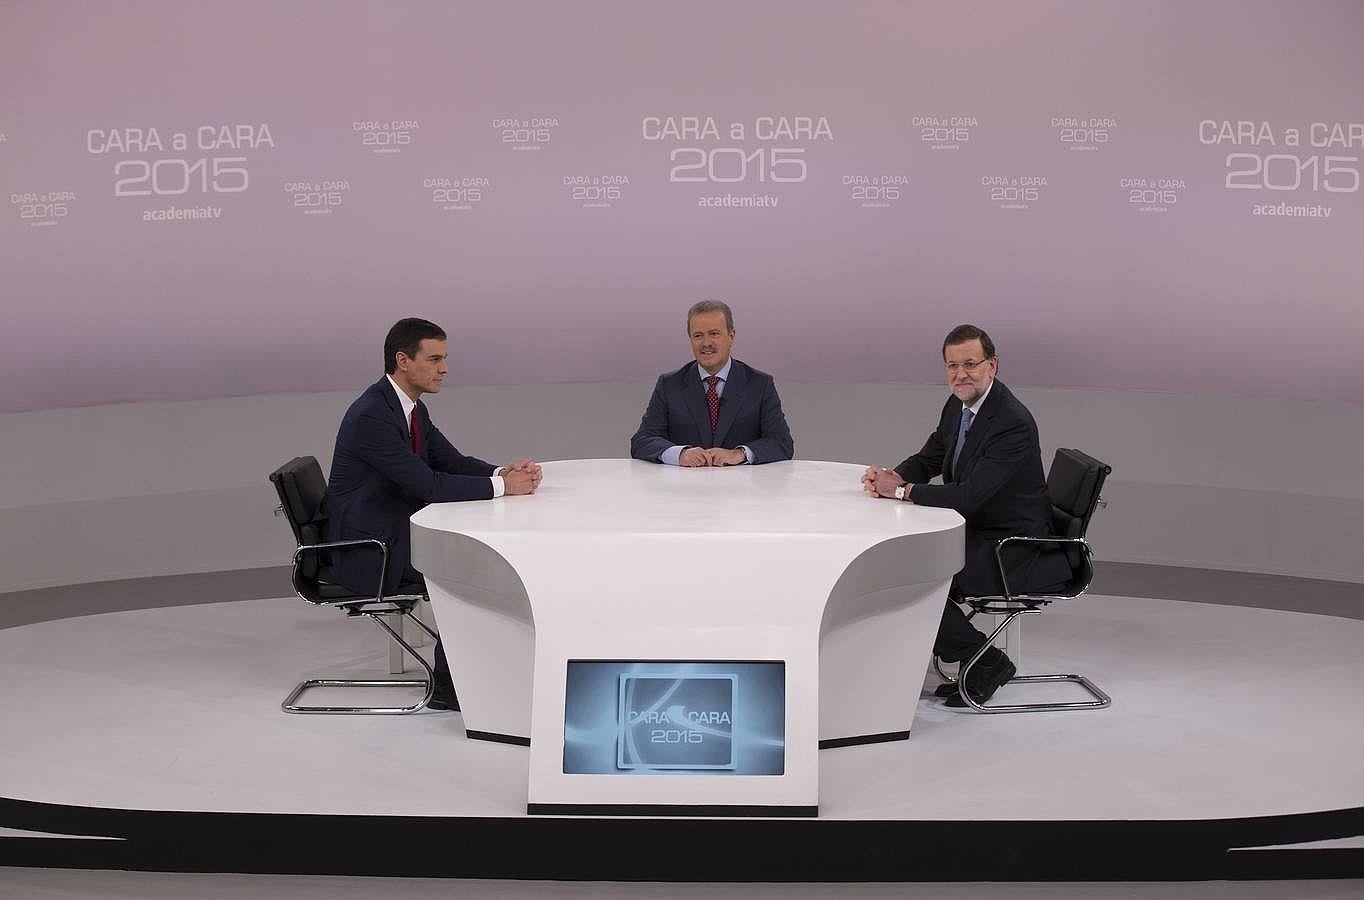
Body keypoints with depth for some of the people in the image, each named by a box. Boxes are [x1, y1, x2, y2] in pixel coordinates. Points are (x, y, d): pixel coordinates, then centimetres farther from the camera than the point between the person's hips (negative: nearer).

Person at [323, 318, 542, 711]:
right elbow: (429, 485, -28)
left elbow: (451, 460, 9)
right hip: (366, 546, -10)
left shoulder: (412, 408, 7)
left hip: (396, 527, 10)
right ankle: (448, 683, -4)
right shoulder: (371, 416, -24)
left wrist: (505, 471, -10)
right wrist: (501, 485, -23)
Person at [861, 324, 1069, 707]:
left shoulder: (1013, 424, -24)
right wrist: (892, 476, -8)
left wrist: (900, 489, -21)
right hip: (976, 534, 9)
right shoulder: (958, 406, 4)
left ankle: (987, 663, -1)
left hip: (1015, 551, -9)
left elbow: (968, 497, -29)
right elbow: (927, 460, 14)